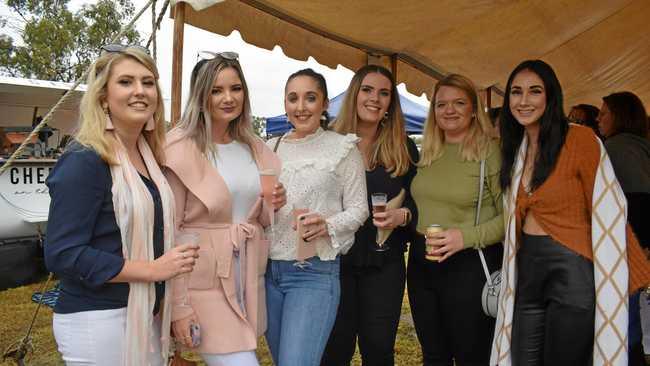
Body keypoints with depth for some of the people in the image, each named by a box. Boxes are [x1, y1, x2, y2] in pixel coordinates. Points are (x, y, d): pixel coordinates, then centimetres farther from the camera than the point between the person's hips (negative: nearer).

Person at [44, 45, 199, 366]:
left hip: (147, 315, 8)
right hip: (97, 321, -7)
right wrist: (153, 269, -20)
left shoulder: (147, 155, 7)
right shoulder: (84, 161, -16)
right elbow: (61, 255, -20)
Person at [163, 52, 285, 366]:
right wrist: (178, 305, -14)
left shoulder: (254, 147, 8)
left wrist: (272, 206, -4)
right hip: (204, 280, -6)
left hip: (249, 278, 7)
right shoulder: (181, 149, -12)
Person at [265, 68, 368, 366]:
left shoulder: (342, 148, -3)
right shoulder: (270, 148, 9)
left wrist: (328, 226, -21)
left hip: (315, 272, -5)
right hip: (268, 270, 5)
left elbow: (358, 209, -2)